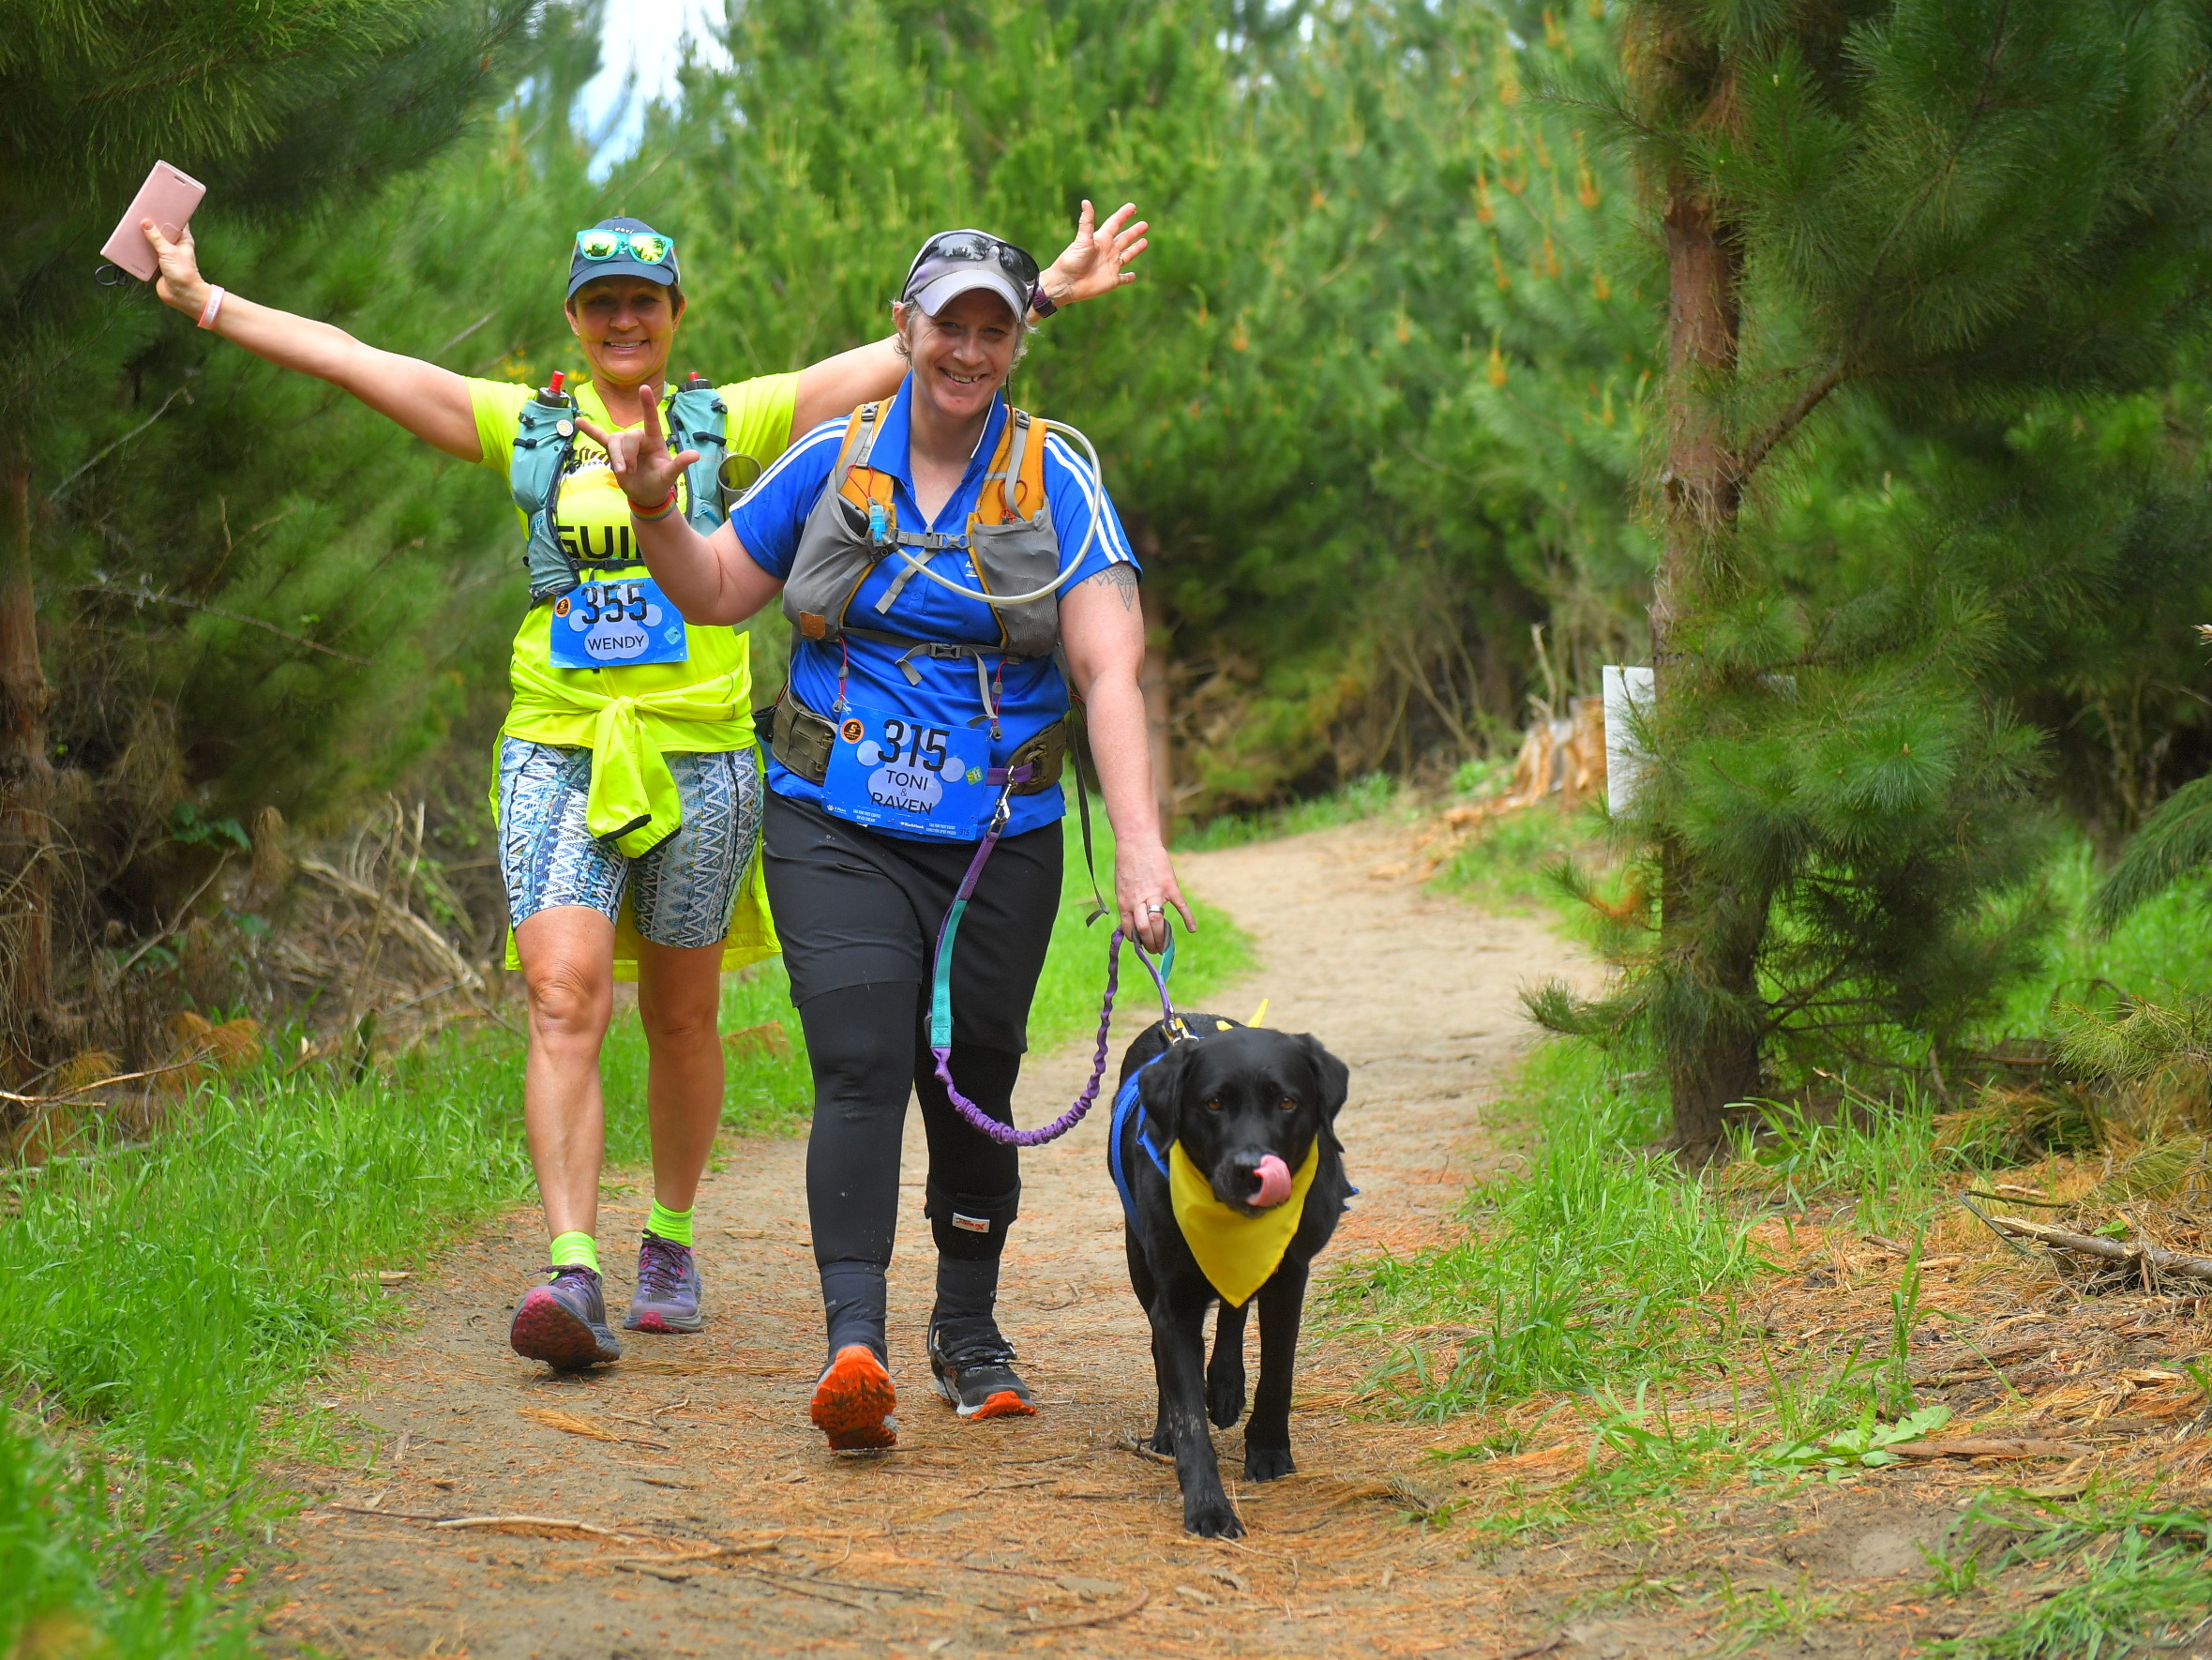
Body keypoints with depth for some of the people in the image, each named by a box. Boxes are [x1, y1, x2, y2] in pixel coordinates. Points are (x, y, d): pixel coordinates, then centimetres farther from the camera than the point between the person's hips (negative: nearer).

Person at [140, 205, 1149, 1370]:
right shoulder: (525, 427, 10)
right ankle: (573, 1276, -22)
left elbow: (905, 357, 4)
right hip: (556, 751, 0)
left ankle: (670, 1244, 28)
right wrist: (204, 301, 2)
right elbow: (350, 361, 6)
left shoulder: (729, 422, 8)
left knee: (681, 1019, 10)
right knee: (562, 1001, -15)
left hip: (697, 757, 0)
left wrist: (1042, 292, 0)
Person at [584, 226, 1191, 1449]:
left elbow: (1109, 668, -11)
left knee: (973, 1086, 9)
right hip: (838, 827, 0)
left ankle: (969, 1335, 27)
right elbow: (717, 591, 14)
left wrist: (1138, 837, -23)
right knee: (862, 1071, -16)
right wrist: (654, 512, -7)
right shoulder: (834, 460, 4)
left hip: (999, 840, 0)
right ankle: (853, 1344, -24)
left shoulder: (1054, 480, -1)